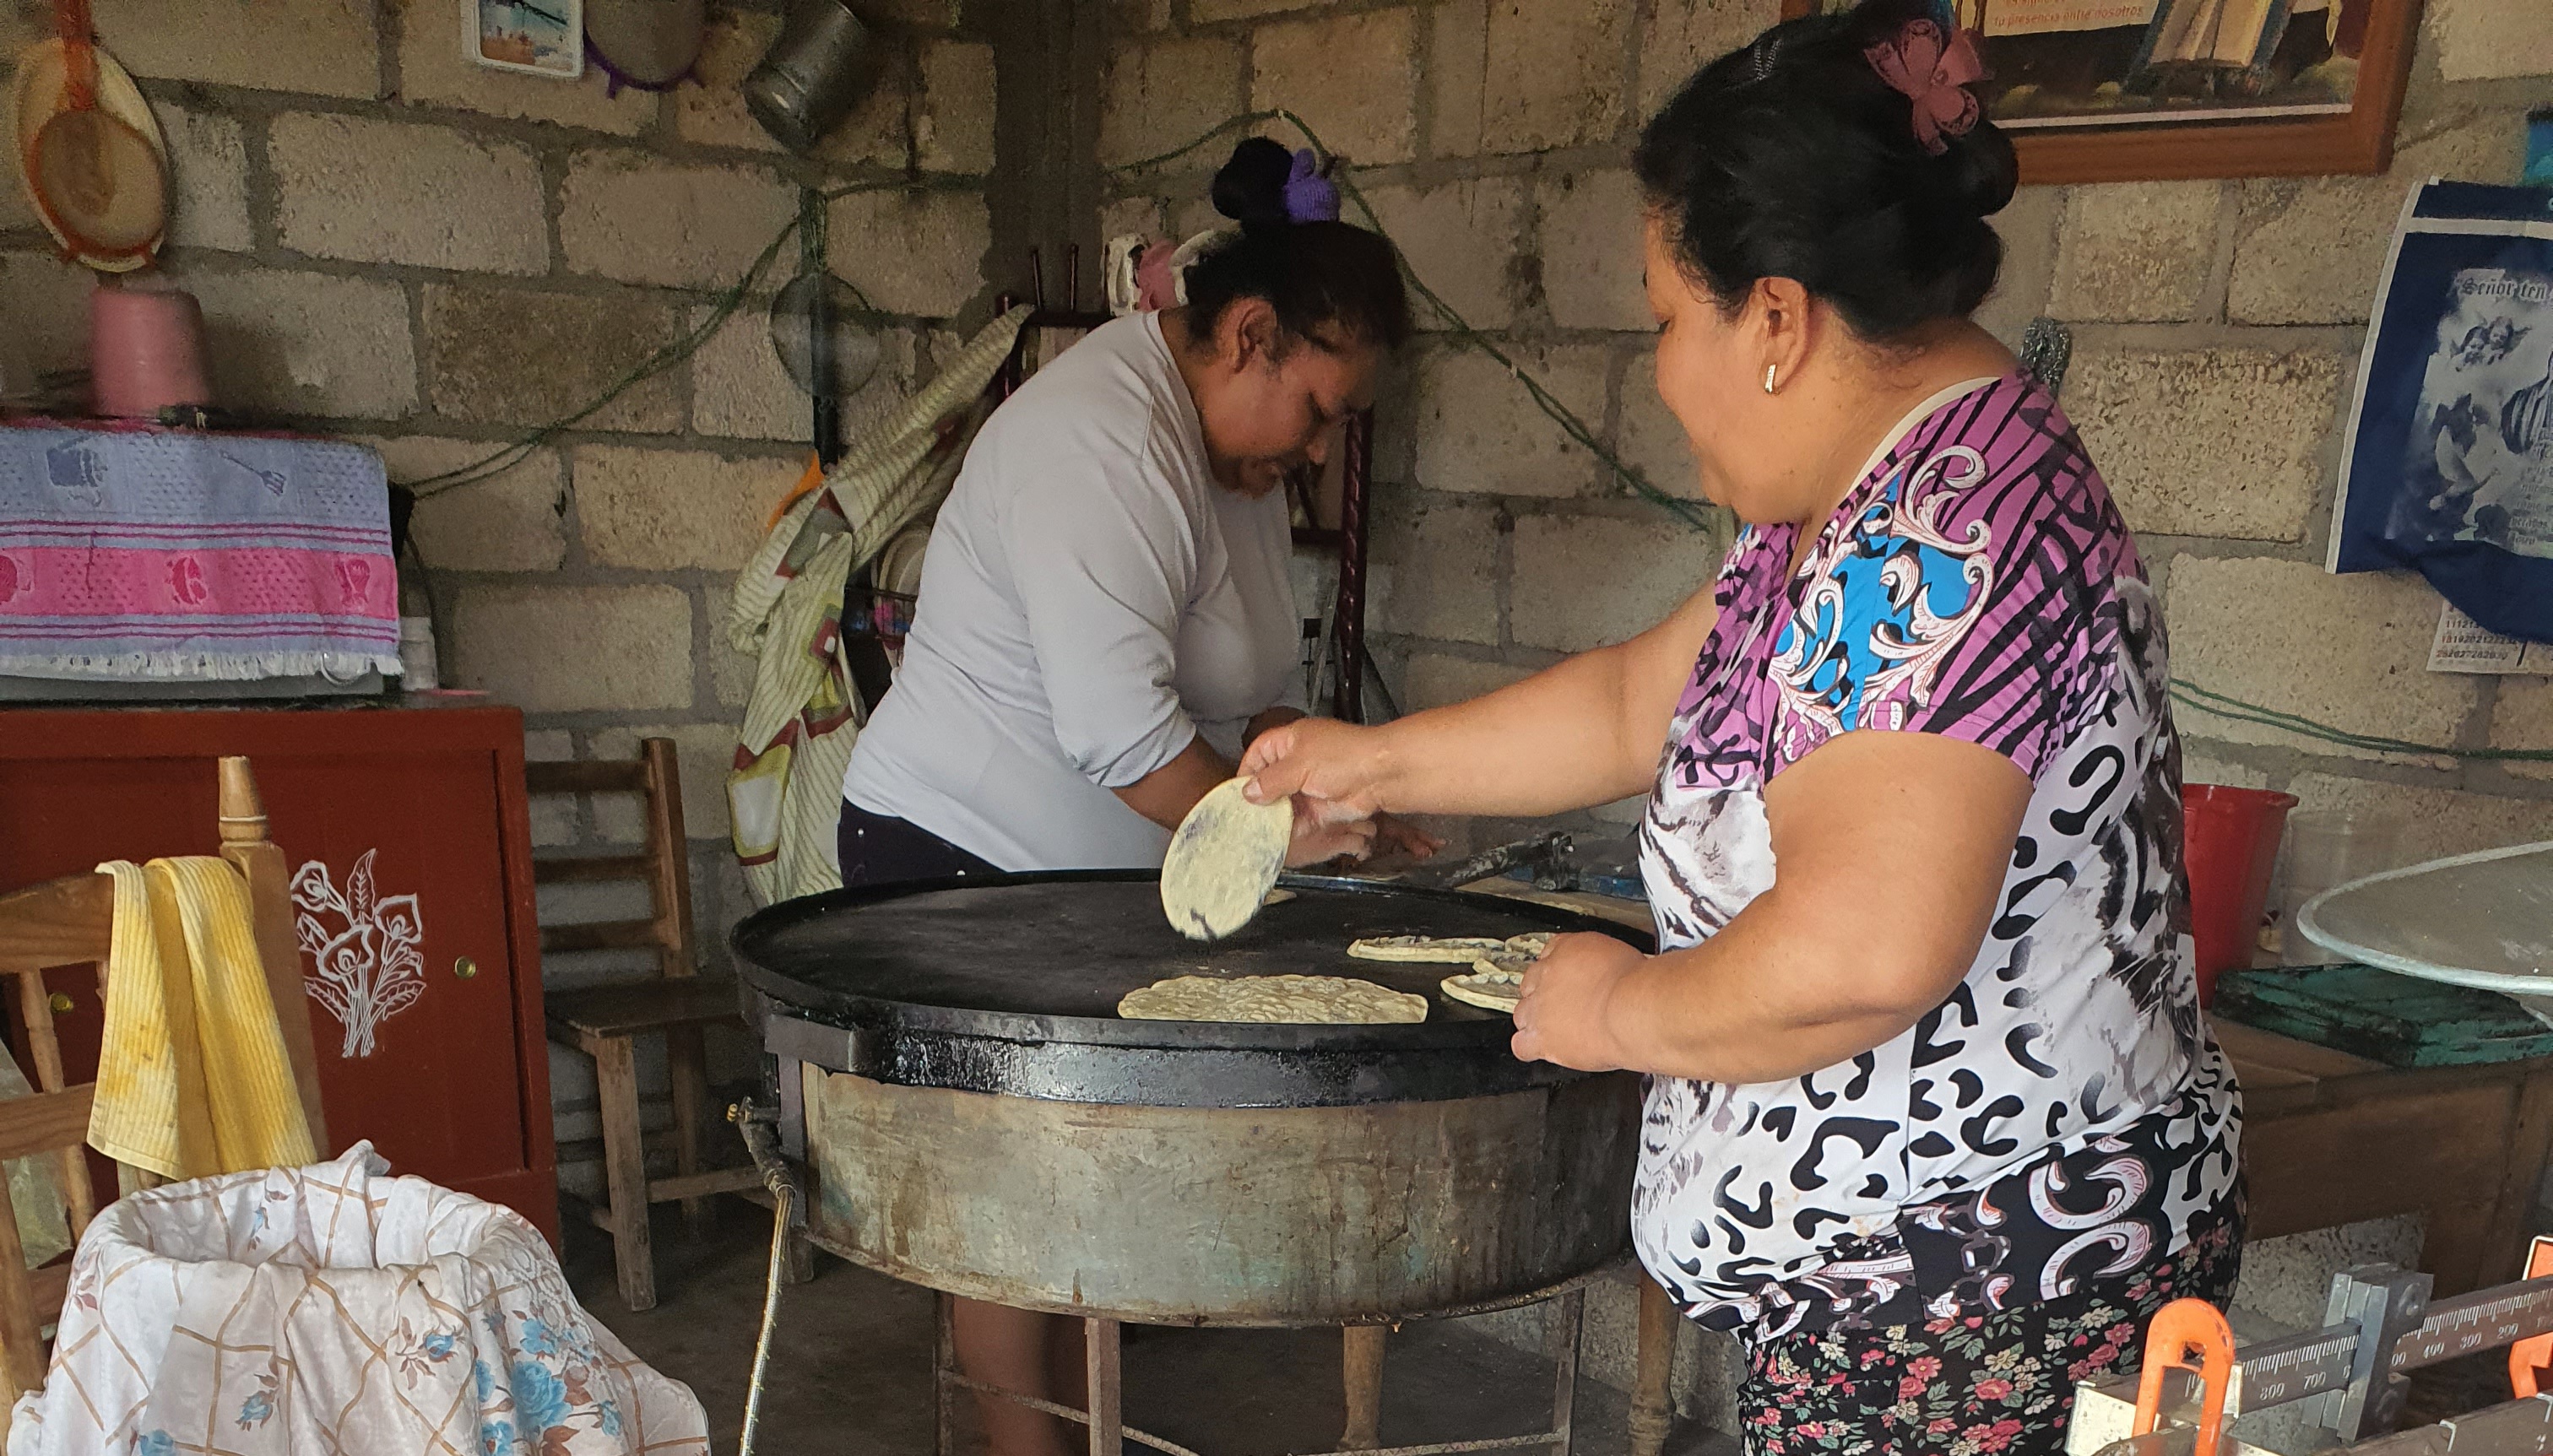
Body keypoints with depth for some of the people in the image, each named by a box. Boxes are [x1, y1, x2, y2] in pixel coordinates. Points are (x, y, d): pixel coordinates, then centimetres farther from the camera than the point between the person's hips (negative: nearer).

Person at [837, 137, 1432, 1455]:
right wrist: (1276, 830, -21)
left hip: (1094, 876, 9)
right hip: (958, 855, -9)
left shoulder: (1239, 448, 9)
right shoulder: (1103, 442, -23)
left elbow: (1264, 683, 13)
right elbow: (1118, 730, -31)